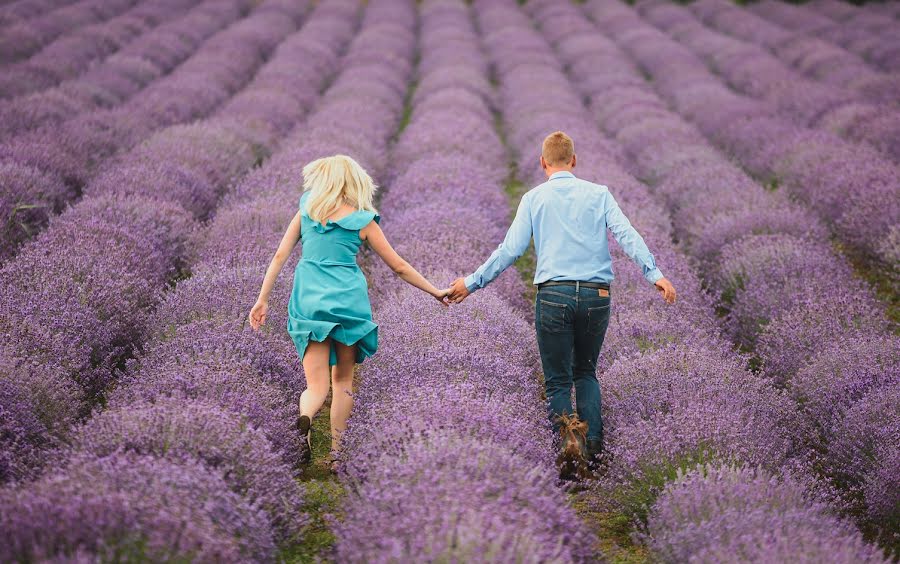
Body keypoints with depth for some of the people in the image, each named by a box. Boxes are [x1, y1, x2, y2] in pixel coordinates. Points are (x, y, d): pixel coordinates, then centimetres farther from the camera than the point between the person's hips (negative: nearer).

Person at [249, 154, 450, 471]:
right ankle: (336, 454, 15)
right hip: (348, 302, -1)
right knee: (343, 380, 17)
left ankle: (304, 419, -34)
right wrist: (436, 292, 18)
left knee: (316, 386, 0)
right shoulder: (362, 220, 2)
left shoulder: (306, 211, 7)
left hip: (309, 302, 1)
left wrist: (263, 299, 12)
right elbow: (399, 267, 6)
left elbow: (280, 255, 6)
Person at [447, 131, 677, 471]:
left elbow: (510, 249, 1)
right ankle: (593, 444, 6)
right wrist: (654, 274, -9)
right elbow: (627, 235, -4)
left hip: (554, 294, -2)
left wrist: (471, 283, 8)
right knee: (586, 372, 20)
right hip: (597, 294, 2)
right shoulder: (599, 194, 9)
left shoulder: (534, 198, 6)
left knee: (558, 381, 5)